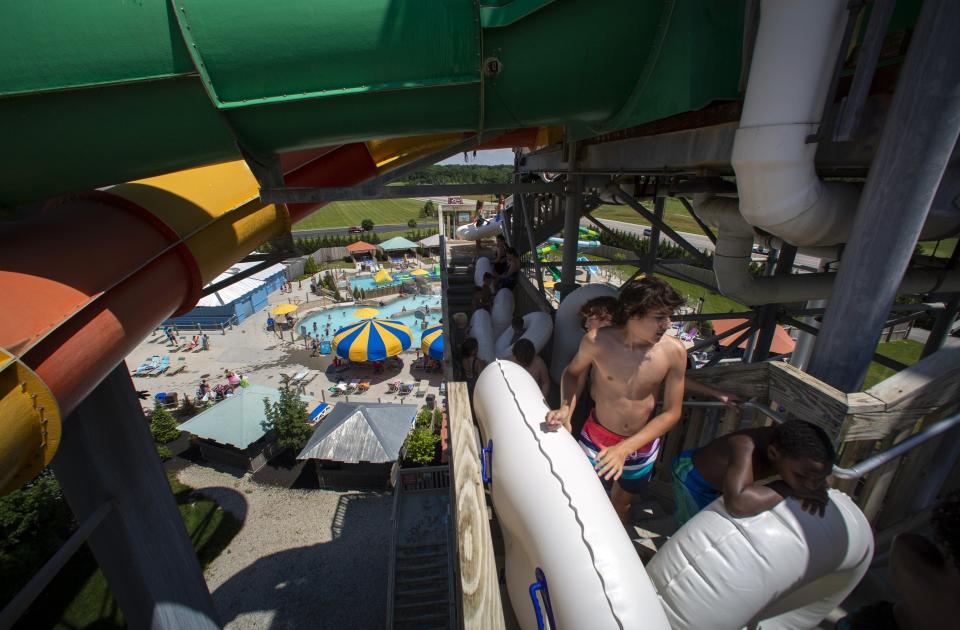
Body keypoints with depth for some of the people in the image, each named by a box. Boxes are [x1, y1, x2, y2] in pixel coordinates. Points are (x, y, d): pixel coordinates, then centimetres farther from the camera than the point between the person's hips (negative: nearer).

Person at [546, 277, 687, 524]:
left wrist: (624, 449, -22)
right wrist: (566, 409, -21)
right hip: (597, 439, -1)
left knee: (622, 500, 26)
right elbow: (572, 373, -4)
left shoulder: (674, 352, -21)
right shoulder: (597, 340, -24)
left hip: (642, 443, 2)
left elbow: (671, 413, -14)